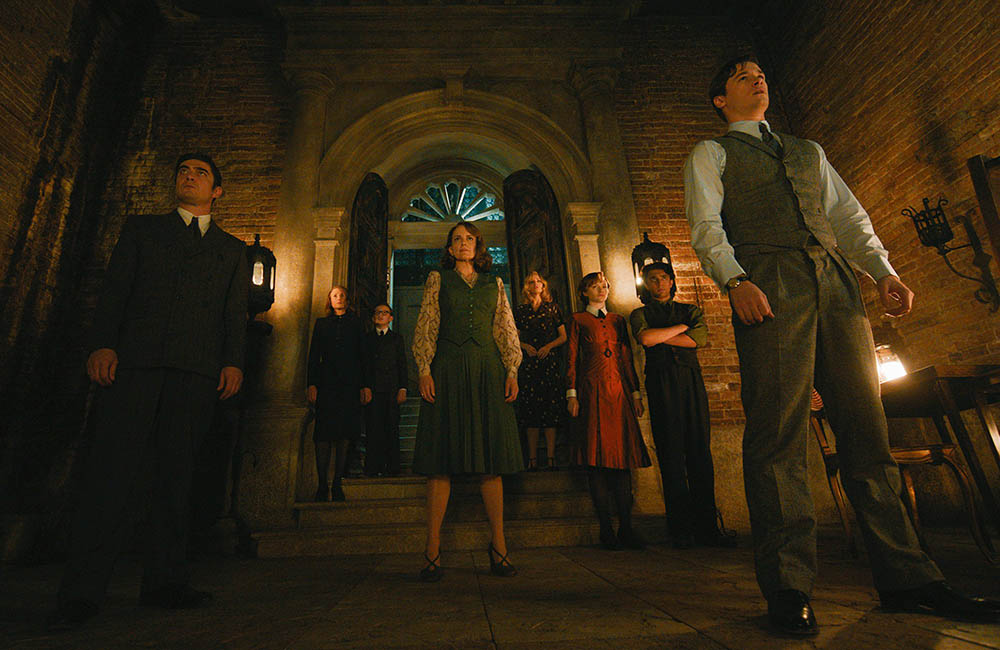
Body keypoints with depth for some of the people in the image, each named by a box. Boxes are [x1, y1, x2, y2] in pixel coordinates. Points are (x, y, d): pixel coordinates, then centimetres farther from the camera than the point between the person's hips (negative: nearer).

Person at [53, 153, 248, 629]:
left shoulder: (232, 250, 21)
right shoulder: (141, 229, 20)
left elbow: (235, 314, 13)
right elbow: (114, 291, 9)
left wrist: (233, 362, -2)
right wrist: (102, 343, -6)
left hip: (197, 371, 1)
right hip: (134, 361, 0)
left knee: (176, 475, 2)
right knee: (113, 470, -6)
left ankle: (165, 582, 10)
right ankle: (82, 592, 3)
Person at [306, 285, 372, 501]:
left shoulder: (355, 323, 15)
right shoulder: (321, 323, 16)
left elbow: (363, 355, 10)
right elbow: (313, 355, 9)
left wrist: (366, 385, 1)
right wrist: (311, 384, -4)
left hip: (350, 384, 0)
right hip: (327, 383, 0)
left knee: (345, 434, -1)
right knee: (324, 433, -7)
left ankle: (337, 484, 6)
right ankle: (322, 485, -1)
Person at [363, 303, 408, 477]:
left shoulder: (397, 338, 14)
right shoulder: (367, 338, 16)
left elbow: (402, 365, 9)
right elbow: (362, 364, 13)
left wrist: (402, 389, -2)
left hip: (391, 390, 0)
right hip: (372, 390, 1)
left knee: (391, 428, -2)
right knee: (372, 429, -2)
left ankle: (392, 467, 4)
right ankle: (372, 468, 4)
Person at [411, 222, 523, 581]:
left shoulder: (494, 283, 18)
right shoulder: (438, 280, 13)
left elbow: (506, 330, 14)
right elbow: (425, 327, 6)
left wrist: (512, 370, 2)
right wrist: (425, 370, -6)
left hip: (487, 370, 2)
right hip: (448, 370, -1)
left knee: (491, 457, -1)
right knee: (442, 457, -4)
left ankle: (498, 546, 5)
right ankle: (433, 549, 1)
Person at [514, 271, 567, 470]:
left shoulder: (552, 308, 11)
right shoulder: (521, 310, 13)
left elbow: (563, 336, 10)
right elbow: (515, 338, 14)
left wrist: (549, 346, -6)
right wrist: (525, 346, -5)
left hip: (549, 361, 0)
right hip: (528, 362, 1)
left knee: (550, 407, -5)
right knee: (530, 408, -3)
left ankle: (551, 456, -3)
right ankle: (532, 458, 0)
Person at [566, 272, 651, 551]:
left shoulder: (618, 320, 20)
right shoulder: (578, 320, 10)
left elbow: (627, 358, 17)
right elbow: (572, 357, 3)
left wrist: (636, 393, 10)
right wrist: (572, 394, -6)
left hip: (619, 391, 4)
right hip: (592, 391, -3)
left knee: (622, 454, 0)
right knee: (597, 456, -5)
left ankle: (626, 528, 5)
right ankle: (606, 529, 2)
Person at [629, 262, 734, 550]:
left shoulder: (691, 310, 21)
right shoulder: (640, 314, 16)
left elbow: (700, 338, 0)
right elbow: (645, 337, -7)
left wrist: (660, 337, -2)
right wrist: (681, 327, 1)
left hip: (692, 381, 2)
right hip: (661, 383, -2)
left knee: (700, 451, -3)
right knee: (671, 453, -5)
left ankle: (706, 526, 2)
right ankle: (681, 529, 0)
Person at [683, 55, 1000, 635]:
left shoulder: (809, 150, 33)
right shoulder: (710, 155, 17)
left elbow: (849, 215, 23)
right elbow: (706, 227, 1)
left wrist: (884, 271, 5)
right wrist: (736, 281, -18)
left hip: (836, 282, 5)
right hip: (768, 287, -5)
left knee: (866, 425, 2)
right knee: (779, 432, -12)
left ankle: (906, 577, 11)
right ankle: (789, 589, -8)